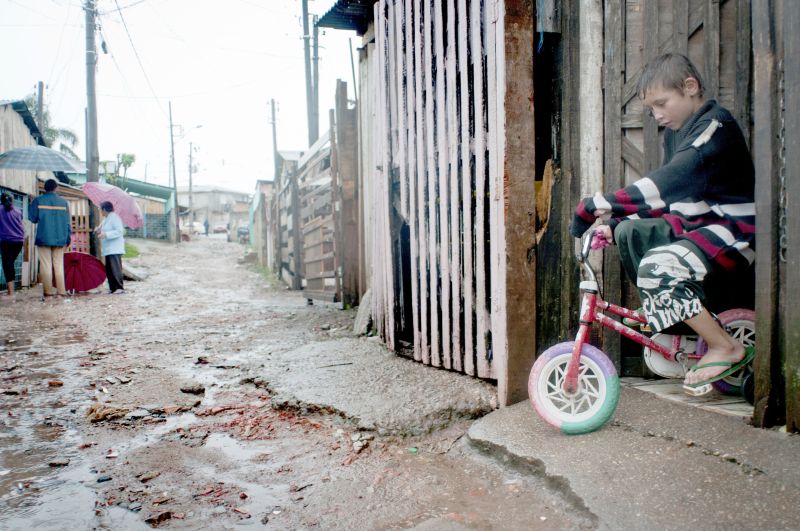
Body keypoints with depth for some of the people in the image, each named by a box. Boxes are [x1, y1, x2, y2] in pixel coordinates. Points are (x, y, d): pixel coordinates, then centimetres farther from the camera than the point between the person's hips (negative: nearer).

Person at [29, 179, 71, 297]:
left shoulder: (38, 201, -3)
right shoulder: (63, 202, 3)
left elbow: (33, 218, -2)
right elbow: (67, 222, 4)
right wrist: (68, 237, 10)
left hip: (43, 238, -2)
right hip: (60, 239, 2)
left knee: (45, 265, 2)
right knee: (59, 265, 7)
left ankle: (47, 291, 0)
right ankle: (61, 291, 4)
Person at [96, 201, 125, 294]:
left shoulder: (114, 217, -10)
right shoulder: (105, 219, 19)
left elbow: (119, 231, -19)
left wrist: (106, 234, -24)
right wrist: (99, 230, 10)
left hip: (115, 249, -10)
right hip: (108, 249, 10)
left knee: (115, 268, -13)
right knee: (108, 269, 8)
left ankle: (119, 287, -12)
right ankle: (113, 287, 13)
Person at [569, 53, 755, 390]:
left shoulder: (715, 126, -17)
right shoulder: (675, 132, 11)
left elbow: (669, 182, -34)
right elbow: (665, 195, 11)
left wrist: (600, 205, -40)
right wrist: (614, 223, -4)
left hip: (734, 229, -9)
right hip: (695, 224, 9)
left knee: (658, 267, -28)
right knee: (629, 232, -8)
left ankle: (727, 349, -11)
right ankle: (674, 319, 3)